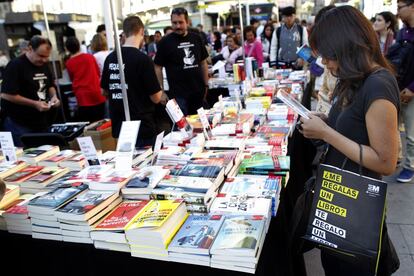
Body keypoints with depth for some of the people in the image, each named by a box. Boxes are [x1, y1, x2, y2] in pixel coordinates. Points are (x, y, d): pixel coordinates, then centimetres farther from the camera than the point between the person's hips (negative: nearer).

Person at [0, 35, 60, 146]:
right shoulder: (15, 66, -15)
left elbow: (50, 85, 20)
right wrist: (35, 104, -23)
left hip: (41, 122, 7)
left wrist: (53, 96, -2)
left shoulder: (44, 65, 7)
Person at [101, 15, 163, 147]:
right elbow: (156, 97, -14)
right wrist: (159, 92, 7)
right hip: (142, 126, -6)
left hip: (119, 126, 6)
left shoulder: (110, 58, 2)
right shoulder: (143, 59, -16)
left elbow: (105, 90, 13)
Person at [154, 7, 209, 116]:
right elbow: (158, 67, -3)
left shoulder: (196, 38, 6)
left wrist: (206, 85, 8)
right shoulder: (165, 41, -5)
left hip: (198, 91, 4)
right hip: (178, 94, -4)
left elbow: (203, 63, 12)